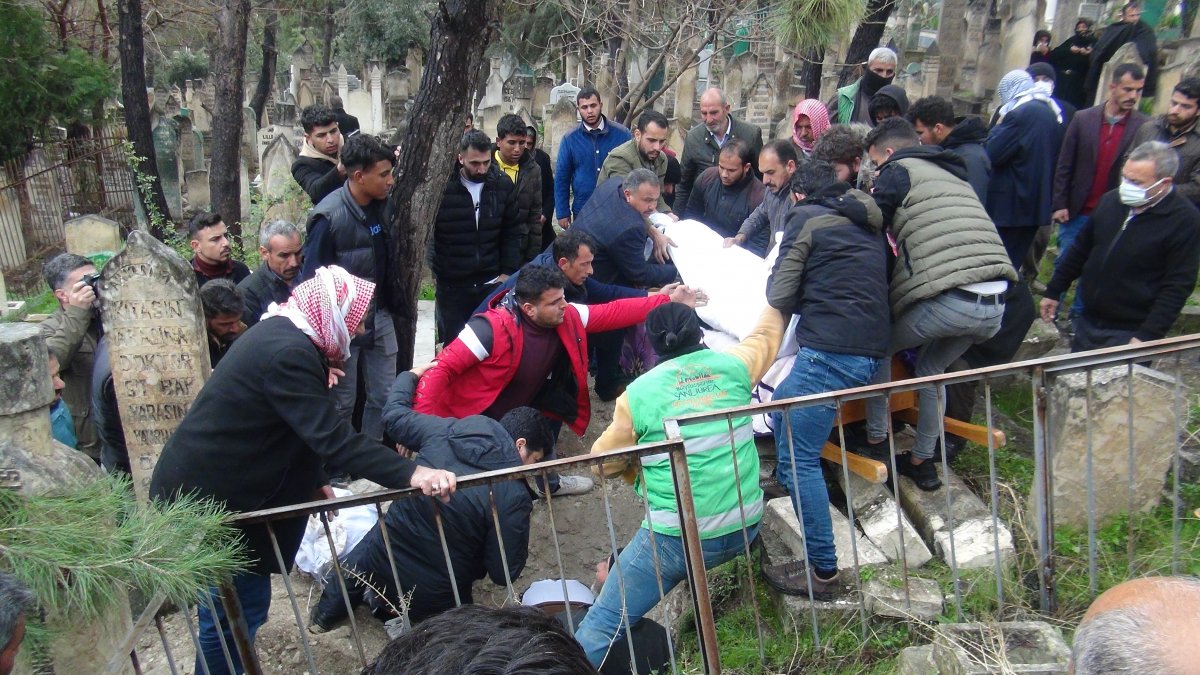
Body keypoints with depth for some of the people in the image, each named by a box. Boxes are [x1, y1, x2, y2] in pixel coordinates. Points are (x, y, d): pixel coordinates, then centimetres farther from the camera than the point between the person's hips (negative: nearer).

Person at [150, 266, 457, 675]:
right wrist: (410, 473, -36)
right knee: (239, 606, 0)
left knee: (231, 603, 21)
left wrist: (310, 483, 20)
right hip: (206, 493, -10)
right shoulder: (289, 353, -25)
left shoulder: (283, 334, 7)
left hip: (212, 481, 10)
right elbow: (332, 436, -32)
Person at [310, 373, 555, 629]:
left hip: (380, 562, 4)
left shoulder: (446, 431, -11)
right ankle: (410, 622, 7)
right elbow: (504, 574, -16)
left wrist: (410, 375, 24)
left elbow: (394, 414, 7)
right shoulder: (514, 497, -22)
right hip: (434, 598, -4)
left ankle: (326, 615, 25)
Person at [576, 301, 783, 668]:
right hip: (745, 528, 5)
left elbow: (604, 462, 3)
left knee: (603, 623, 2)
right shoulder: (733, 365, 2)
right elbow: (766, 334, 24)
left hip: (677, 539, -4)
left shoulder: (638, 393, -7)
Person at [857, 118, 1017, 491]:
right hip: (995, 304, 7)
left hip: (949, 300, -7)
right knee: (931, 370, 27)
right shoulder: (952, 174, 29)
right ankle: (922, 462, 32)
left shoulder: (897, 171, 6)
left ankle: (876, 441, 23)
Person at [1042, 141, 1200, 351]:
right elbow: (1080, 250, 14)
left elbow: (1177, 287, -15)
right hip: (1088, 322, 6)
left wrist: (1147, 336, -19)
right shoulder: (1111, 200, 4)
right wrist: (1053, 291, 15)